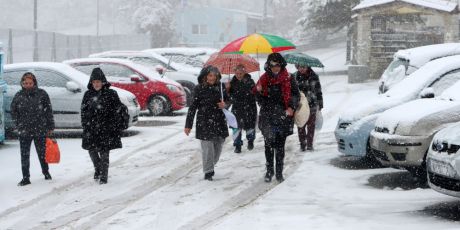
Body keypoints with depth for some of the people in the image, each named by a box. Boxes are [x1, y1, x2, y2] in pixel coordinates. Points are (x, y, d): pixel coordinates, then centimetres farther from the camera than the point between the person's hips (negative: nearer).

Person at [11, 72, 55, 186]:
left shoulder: (42, 94, -4)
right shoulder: (18, 96, 1)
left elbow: (48, 111, 0)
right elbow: (13, 111, 11)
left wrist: (50, 127, -1)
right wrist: (18, 125, 4)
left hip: (40, 130, -1)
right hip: (24, 131, 1)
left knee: (42, 153, 12)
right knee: (24, 155, 0)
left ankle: (46, 172, 33)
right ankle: (25, 178, 5)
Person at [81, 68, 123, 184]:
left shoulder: (110, 94, -3)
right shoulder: (88, 94, 7)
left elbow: (118, 109, -1)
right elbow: (84, 111, 12)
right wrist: (85, 126, 4)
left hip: (106, 128, -4)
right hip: (91, 128, 4)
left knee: (104, 153, -3)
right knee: (91, 150, 8)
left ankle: (104, 176, 6)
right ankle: (97, 169, 33)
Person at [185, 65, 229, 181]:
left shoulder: (220, 87, 5)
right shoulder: (199, 89, -5)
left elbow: (227, 100, 19)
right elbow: (193, 107, -5)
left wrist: (224, 105, -7)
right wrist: (188, 125, -6)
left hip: (219, 122, 4)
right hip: (204, 122, -4)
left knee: (218, 146, 9)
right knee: (207, 147, -5)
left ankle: (211, 165, 32)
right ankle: (208, 172, 7)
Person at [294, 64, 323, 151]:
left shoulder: (313, 76, 0)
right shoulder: (295, 76, 0)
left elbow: (318, 91, 6)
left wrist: (320, 104, 6)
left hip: (312, 105, 0)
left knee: (311, 125, 4)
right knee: (301, 126, 1)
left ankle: (310, 144, 13)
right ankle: (302, 144, 11)